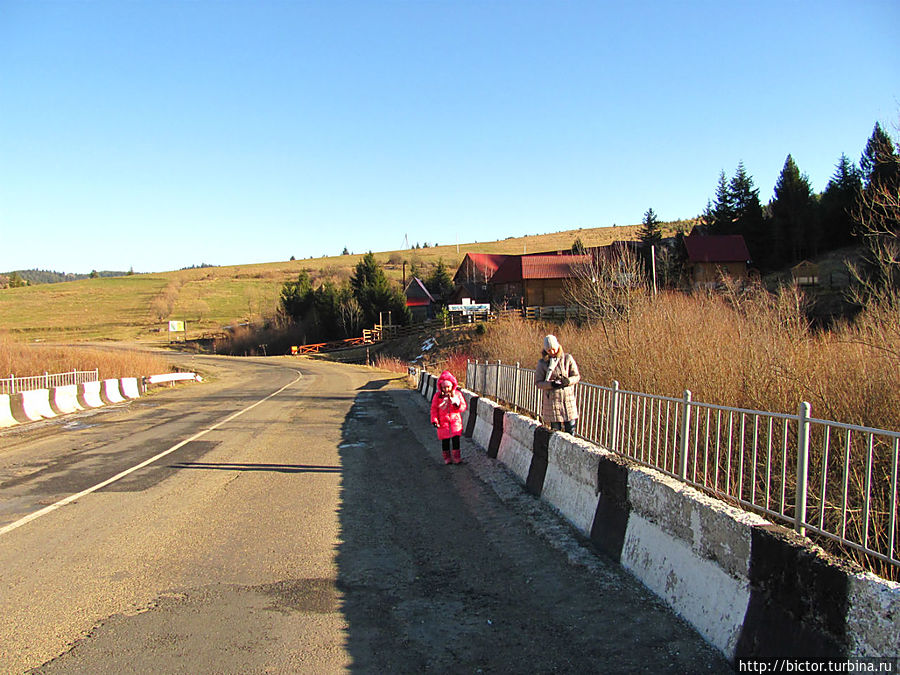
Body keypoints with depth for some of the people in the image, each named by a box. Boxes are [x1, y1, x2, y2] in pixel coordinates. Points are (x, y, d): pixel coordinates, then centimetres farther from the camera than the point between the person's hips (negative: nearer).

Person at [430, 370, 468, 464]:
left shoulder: (457, 394, 1)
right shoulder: (437, 395, -1)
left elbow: (464, 407, 4)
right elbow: (434, 408, 3)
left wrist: (457, 404, -17)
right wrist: (434, 420, -7)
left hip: (455, 421, 0)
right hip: (443, 422, 0)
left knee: (456, 439, -4)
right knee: (445, 440, 3)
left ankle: (457, 457, 6)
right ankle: (447, 458, 16)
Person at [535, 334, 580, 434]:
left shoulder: (568, 358, 1)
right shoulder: (542, 363, 0)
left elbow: (577, 376, 2)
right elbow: (538, 383, -2)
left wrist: (568, 381, -20)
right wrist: (551, 384, -20)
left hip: (568, 397, 1)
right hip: (552, 399, -1)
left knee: (571, 428, 1)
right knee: (555, 429, 1)